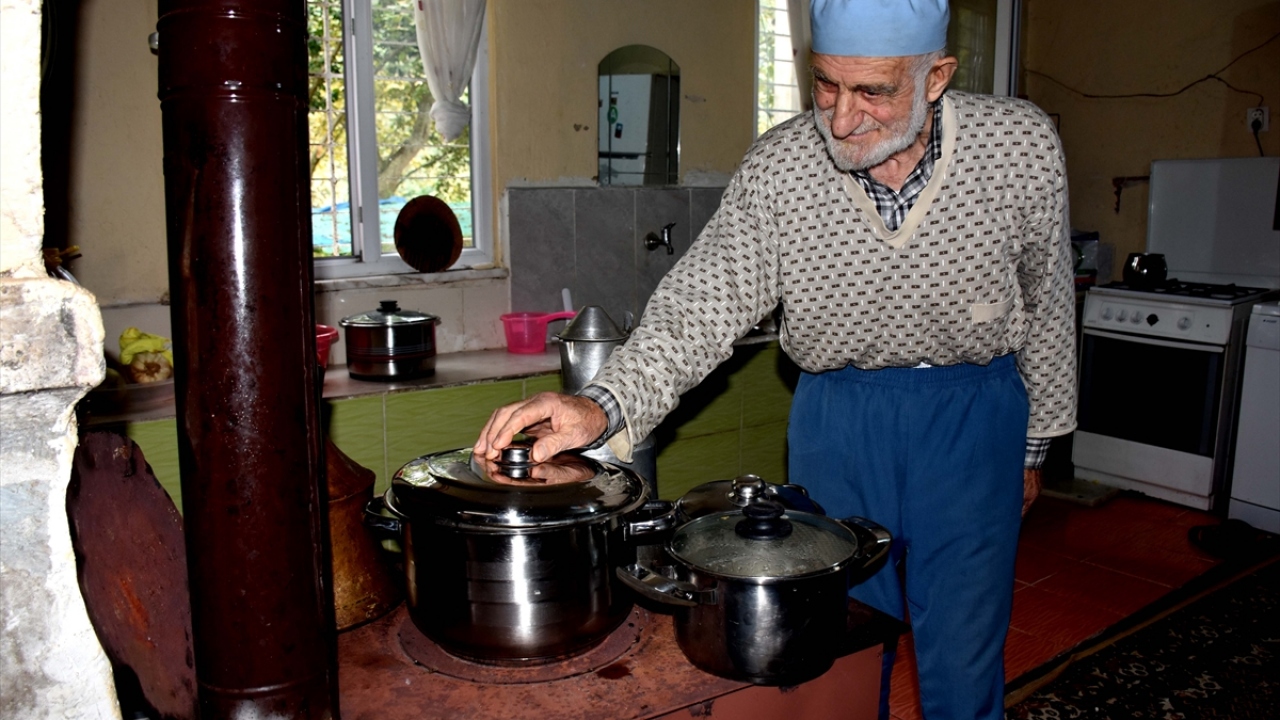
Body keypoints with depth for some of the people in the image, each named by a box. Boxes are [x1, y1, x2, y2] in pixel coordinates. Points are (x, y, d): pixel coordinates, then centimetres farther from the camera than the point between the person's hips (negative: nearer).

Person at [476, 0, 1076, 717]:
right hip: (837, 412, 1)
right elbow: (703, 301, -20)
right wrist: (604, 404, -38)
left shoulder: (1022, 146, -14)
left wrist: (1034, 445, 9)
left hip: (973, 415, 0)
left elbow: (1048, 307, -1)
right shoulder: (778, 169, -16)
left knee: (962, 655, 10)